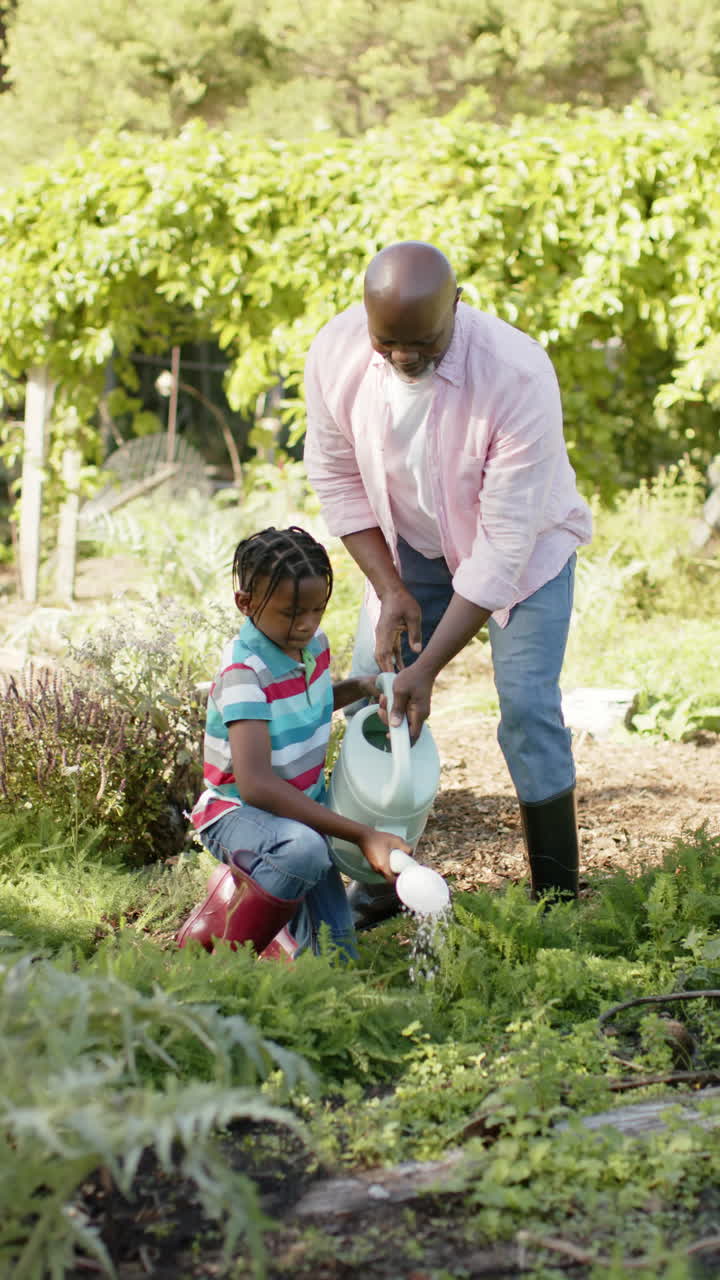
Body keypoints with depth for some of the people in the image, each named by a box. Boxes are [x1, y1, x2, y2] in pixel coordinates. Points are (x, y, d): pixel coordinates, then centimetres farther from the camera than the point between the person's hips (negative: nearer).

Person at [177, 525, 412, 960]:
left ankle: (239, 888, 17)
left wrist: (361, 686, 5)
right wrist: (362, 835, -37)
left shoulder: (314, 644, 0)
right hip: (239, 813, -6)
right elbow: (256, 784, -34)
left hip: (301, 808, 7)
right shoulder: (244, 670, -24)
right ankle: (222, 948, -18)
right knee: (303, 850, -40)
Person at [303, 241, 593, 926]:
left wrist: (428, 669, -31)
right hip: (413, 541, 4)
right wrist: (389, 588, -14)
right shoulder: (334, 353, -24)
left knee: (527, 707, -13)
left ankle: (556, 900, 1)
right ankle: (378, 879, 16)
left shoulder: (518, 376, -37)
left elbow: (504, 541, -33)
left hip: (526, 543, -4)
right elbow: (335, 473, -6)